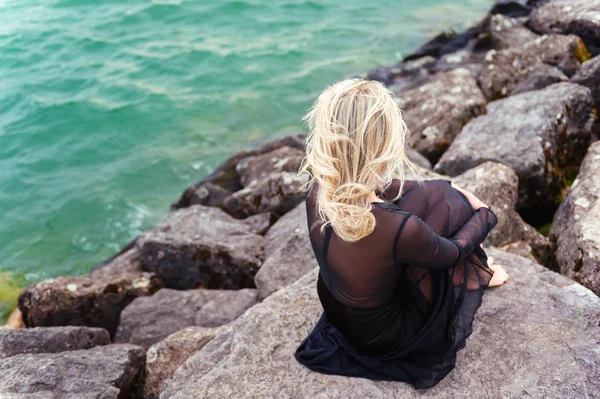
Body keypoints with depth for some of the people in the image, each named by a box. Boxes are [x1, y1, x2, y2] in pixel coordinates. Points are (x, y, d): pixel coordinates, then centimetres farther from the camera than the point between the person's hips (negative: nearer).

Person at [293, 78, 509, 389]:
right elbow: (450, 253, -15)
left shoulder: (316, 189, -22)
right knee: (450, 205, 2)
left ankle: (474, 273, 33)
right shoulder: (400, 228, -39)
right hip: (384, 339, -5)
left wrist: (446, 188, 10)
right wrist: (482, 214, 5)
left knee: (433, 193, 6)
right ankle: (478, 276, 33)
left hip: (336, 313, 5)